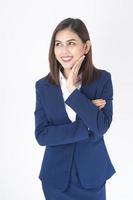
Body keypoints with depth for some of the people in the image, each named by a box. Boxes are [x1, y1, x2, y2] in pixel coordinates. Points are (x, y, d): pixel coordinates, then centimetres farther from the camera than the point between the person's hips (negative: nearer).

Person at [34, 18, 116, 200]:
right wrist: (87, 127, -18)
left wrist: (72, 89, -21)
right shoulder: (43, 86, -6)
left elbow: (101, 126, -18)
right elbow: (41, 135, -12)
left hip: (92, 174, 0)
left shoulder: (102, 79, -8)